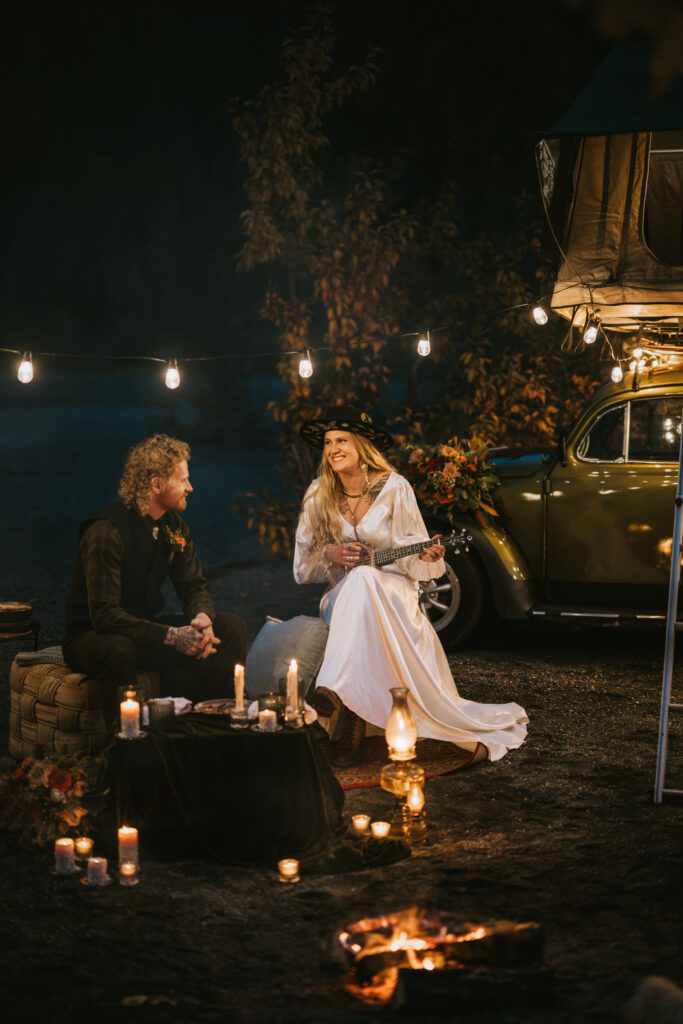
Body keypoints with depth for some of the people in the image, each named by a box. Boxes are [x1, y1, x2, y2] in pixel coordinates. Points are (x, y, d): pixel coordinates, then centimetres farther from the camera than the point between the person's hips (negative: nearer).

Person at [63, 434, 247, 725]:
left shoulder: (174, 527, 2)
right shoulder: (107, 532, -24)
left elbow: (195, 587, 6)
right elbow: (104, 615, -31)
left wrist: (202, 618, -20)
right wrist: (170, 636, -39)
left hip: (146, 629, 7)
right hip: (91, 637, -7)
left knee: (232, 627, -8)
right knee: (120, 651, -42)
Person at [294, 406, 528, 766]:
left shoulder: (394, 488, -6)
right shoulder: (318, 494, 2)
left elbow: (409, 556, -2)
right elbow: (303, 562, 9)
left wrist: (425, 555, -24)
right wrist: (330, 553, -11)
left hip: (392, 590, -2)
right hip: (341, 596, 2)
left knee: (362, 580, -37)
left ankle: (337, 691, -53)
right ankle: (350, 720, -39)